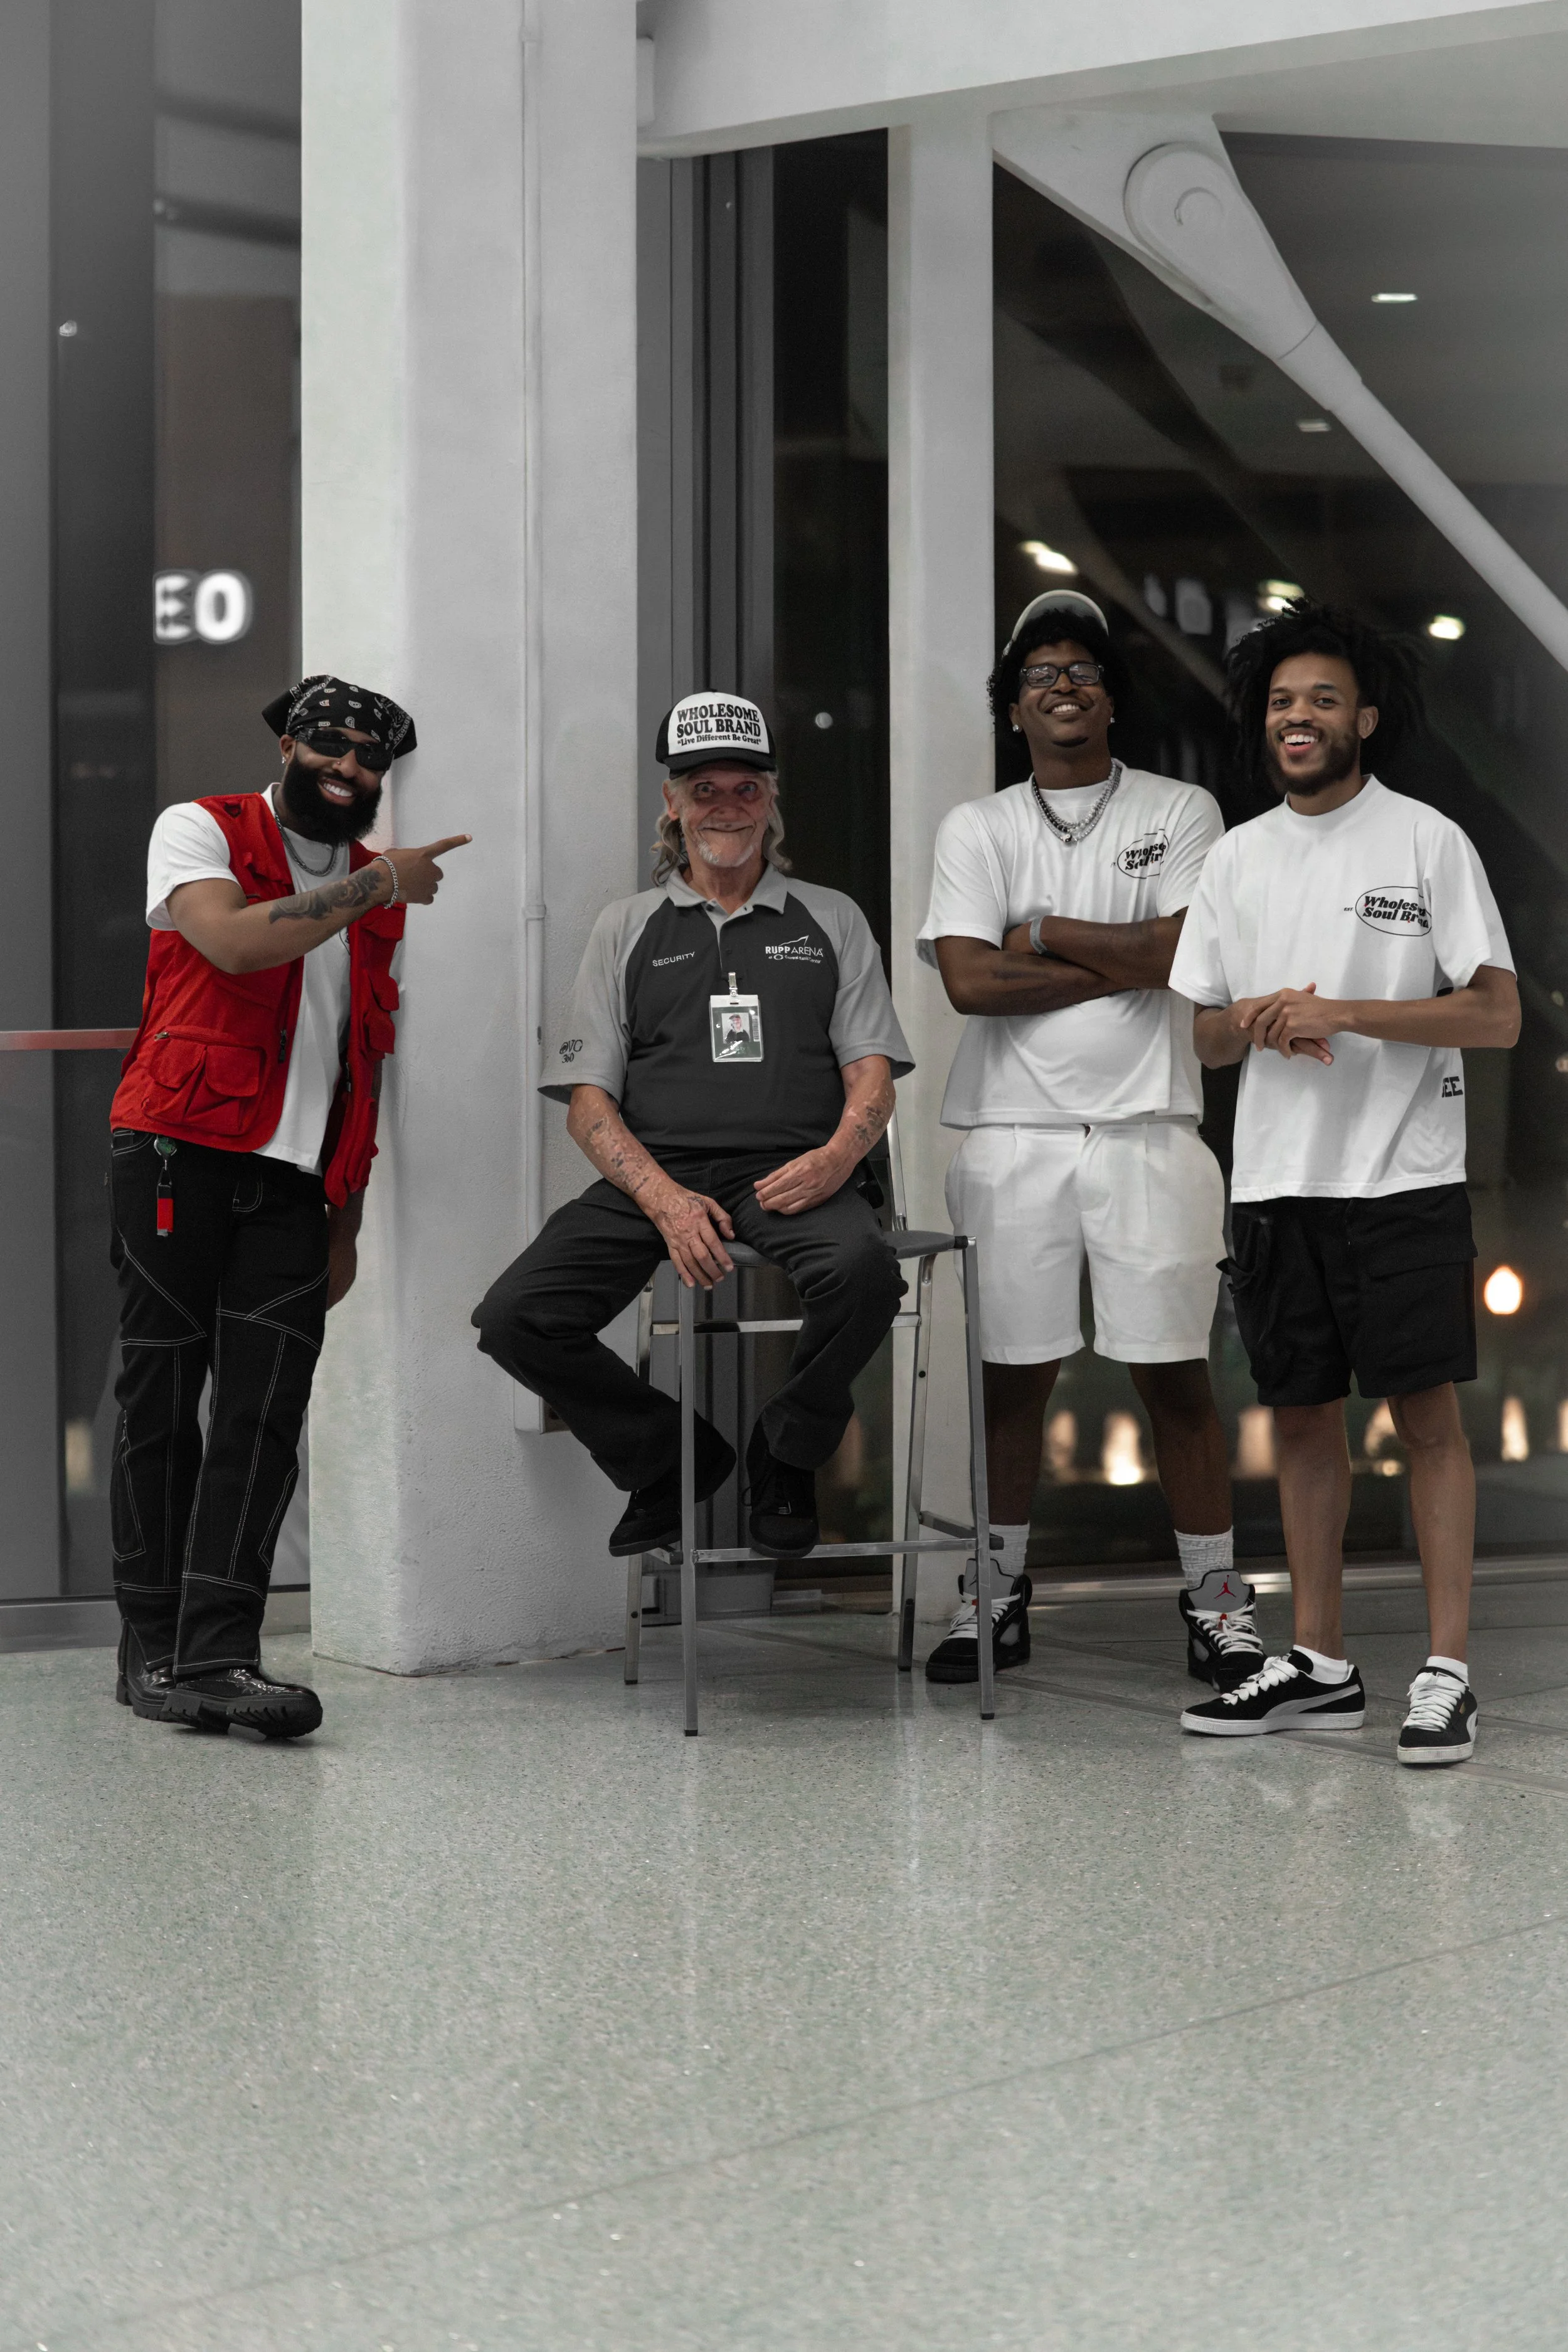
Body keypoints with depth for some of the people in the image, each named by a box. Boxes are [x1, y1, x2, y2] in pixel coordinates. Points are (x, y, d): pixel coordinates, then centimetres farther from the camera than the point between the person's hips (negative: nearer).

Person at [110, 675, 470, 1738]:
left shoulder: (380, 896, 18)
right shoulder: (199, 831, 3)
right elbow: (235, 942, -19)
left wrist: (347, 1222, 15)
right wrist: (376, 887, -11)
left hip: (294, 1185, 4)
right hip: (179, 1158, -4)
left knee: (266, 1413, -7)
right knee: (162, 1404, 0)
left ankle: (218, 1655, -10)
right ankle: (153, 1650, 9)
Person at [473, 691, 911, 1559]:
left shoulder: (831, 919, 19)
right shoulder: (627, 927, 17)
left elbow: (873, 1069, 11)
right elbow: (587, 1099, 8)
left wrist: (840, 1153, -13)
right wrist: (664, 1198, -11)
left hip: (787, 1174, -1)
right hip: (653, 1175, 1)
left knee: (865, 1271, -35)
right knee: (514, 1319, -22)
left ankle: (785, 1457, -6)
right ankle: (671, 1460, 4)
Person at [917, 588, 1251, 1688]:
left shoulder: (1181, 811, 7)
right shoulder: (976, 828, 9)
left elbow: (1178, 951, -8)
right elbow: (970, 980, -5)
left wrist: (1045, 934, -3)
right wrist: (1123, 967, -6)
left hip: (1147, 1130, -1)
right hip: (1014, 1133, 1)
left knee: (1175, 1373, 0)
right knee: (1013, 1374, 6)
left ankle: (1216, 1598, 9)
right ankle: (998, 1595, 17)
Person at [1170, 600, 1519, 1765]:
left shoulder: (1428, 841, -1)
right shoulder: (1239, 858, 13)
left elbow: (1498, 1014, -8)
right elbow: (1204, 1033, 15)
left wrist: (1346, 1013, -16)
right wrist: (1257, 1022, -8)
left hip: (1404, 1178, -5)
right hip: (1277, 1178, 5)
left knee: (1427, 1411, -6)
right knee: (1302, 1415, 9)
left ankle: (1447, 1673, -4)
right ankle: (1321, 1665, 17)